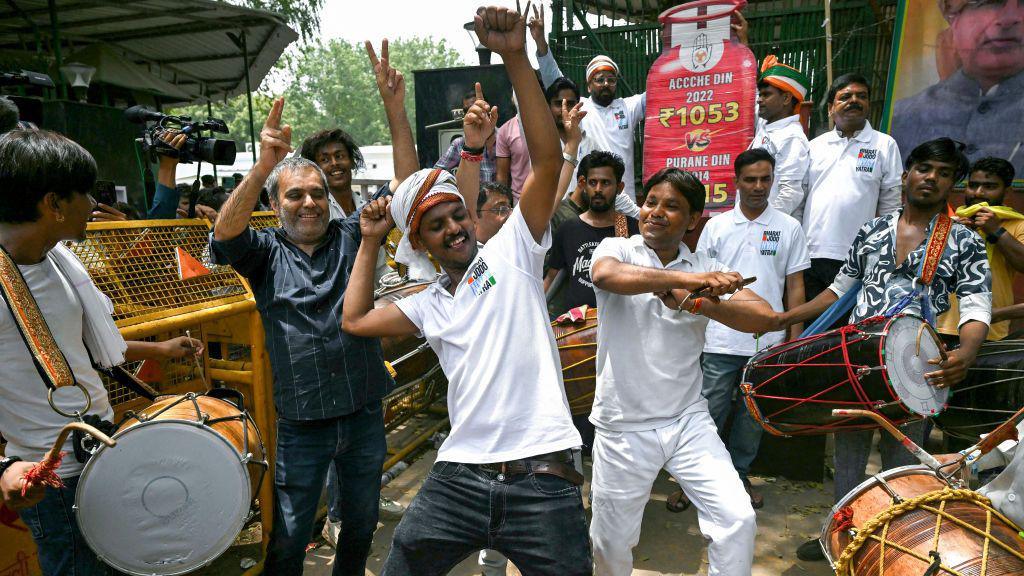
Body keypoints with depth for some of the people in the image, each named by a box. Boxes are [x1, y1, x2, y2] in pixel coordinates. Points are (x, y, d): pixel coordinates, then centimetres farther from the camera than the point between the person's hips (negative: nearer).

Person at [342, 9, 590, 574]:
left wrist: (515, 57, -18)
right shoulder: (428, 305, 15)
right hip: (459, 478, 5)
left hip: (541, 478, -4)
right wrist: (369, 241, 17)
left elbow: (546, 160, -11)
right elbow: (355, 320, 19)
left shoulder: (511, 252, 0)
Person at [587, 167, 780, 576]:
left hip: (688, 422, 2)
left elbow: (764, 318, -10)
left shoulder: (705, 266, 3)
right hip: (624, 428, -2)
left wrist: (695, 302, -23)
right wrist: (687, 278, -38)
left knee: (738, 519, -7)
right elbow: (606, 275, -30)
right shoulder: (617, 250, -4)